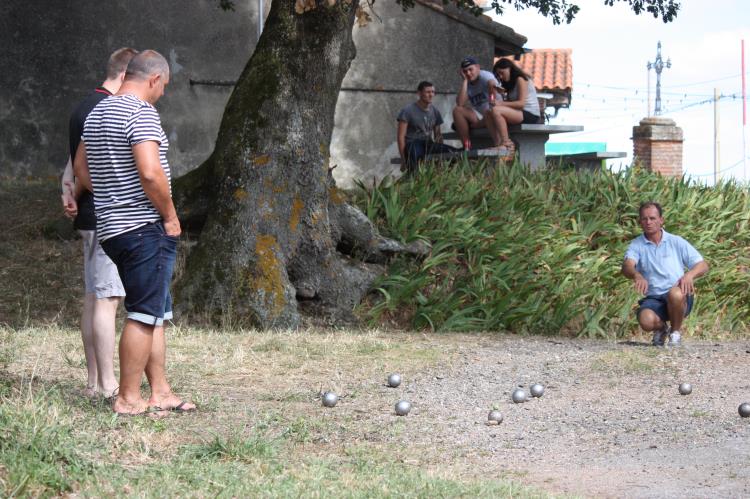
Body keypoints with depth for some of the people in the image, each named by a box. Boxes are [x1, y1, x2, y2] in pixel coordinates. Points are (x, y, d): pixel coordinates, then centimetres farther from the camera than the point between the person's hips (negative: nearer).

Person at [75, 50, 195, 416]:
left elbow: (81, 168, 22)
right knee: (144, 314, -4)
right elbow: (150, 173, -24)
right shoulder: (142, 113, -14)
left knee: (156, 312, 15)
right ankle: (128, 399, -1)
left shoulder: (97, 114, 15)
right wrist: (170, 216, -12)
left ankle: (160, 393, 18)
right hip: (146, 228, -9)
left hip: (111, 227, 9)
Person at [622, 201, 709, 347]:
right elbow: (627, 267, -14)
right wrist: (637, 275, -39)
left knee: (675, 293, -37)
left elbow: (703, 265, 4)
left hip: (680, 299, 0)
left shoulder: (676, 242, 6)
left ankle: (676, 331, -6)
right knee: (646, 321, -34)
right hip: (653, 299, 0)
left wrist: (690, 275, -19)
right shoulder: (636, 245, 6)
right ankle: (661, 328, 7)